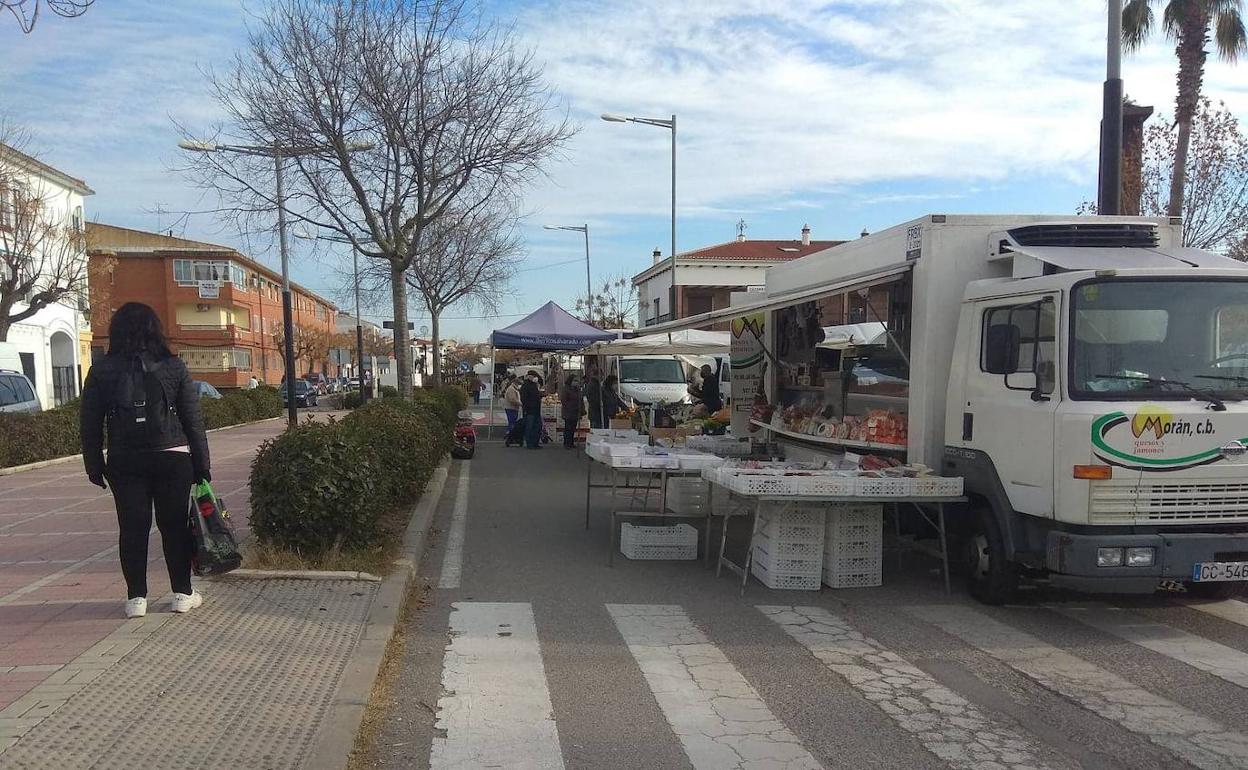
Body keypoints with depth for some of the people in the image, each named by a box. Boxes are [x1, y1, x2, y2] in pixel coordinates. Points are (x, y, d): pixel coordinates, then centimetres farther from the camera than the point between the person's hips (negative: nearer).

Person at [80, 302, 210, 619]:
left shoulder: (102, 371, 0)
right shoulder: (174, 367, -2)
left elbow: (91, 424, 2)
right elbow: (193, 420, -2)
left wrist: (94, 465, 11)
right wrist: (201, 463, 4)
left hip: (125, 462, 1)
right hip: (173, 458, -1)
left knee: (132, 527, 7)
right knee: (174, 524, 8)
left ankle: (136, 597, 11)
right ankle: (183, 593, 14)